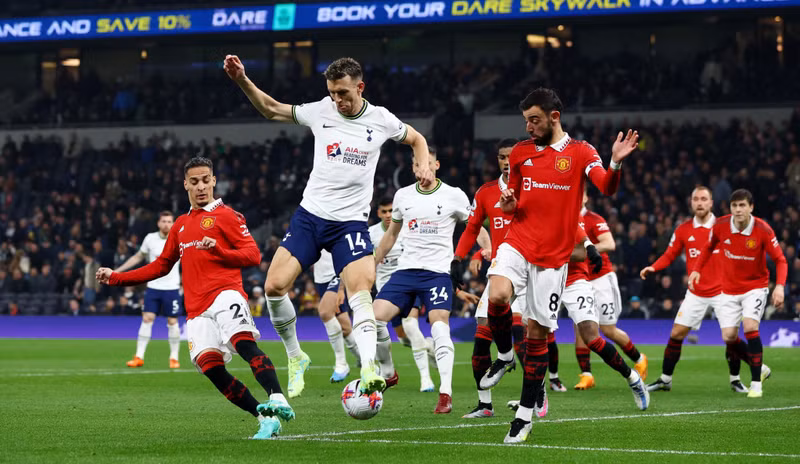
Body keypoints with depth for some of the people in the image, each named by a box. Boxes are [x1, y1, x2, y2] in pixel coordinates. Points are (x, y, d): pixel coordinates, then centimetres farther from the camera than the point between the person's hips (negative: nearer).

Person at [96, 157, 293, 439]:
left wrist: (219, 251, -18)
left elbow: (253, 255, -1)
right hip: (197, 309, 5)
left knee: (244, 343, -32)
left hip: (225, 294, -5)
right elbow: (161, 266, 36)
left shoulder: (225, 215, 9)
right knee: (210, 366, -18)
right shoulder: (181, 224, 29)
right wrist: (115, 278, 31)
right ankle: (266, 420, -19)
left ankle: (278, 401, -49)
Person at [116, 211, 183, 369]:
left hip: (171, 288, -1)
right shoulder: (150, 238, 2)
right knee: (147, 318, -7)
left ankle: (174, 358, 11)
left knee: (172, 322, -1)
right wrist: (117, 271, 15)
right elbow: (138, 257, 15)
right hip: (153, 286, 1)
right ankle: (139, 357, -4)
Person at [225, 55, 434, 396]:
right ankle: (295, 358, 10)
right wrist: (242, 81, -1)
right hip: (309, 215, 2)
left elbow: (416, 139, 18)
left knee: (360, 293, -22)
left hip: (351, 222, -2)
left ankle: (369, 372, -30)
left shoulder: (381, 120, -2)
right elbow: (270, 109, 12)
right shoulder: (321, 111, 0)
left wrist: (423, 166, -2)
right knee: (274, 286, -10)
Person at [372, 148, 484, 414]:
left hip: (439, 271, -4)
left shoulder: (454, 195, 1)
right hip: (406, 269, 4)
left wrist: (490, 251, -10)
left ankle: (446, 394, -19)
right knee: (375, 316, -11)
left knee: (439, 325, -20)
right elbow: (391, 234, 24)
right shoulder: (403, 195, 12)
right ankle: (387, 371, 13)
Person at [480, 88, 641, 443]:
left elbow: (607, 188, -13)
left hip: (553, 256, -2)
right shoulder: (520, 152, 11)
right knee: (497, 297, -27)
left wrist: (616, 163, -33)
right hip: (518, 243, 2)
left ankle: (525, 414, 12)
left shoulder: (580, 152, 1)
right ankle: (504, 355, 3)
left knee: (537, 332, 1)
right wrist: (508, 203, -4)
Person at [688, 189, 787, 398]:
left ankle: (756, 383, -12)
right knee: (729, 337, -7)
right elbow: (708, 248, 9)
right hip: (729, 290, 3)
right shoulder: (721, 225, -11)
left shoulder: (763, 230, -18)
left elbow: (780, 260, -13)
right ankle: (760, 368, 20)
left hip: (755, 286, -3)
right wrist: (697, 270, -3)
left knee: (750, 327, -24)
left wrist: (779, 286, -28)